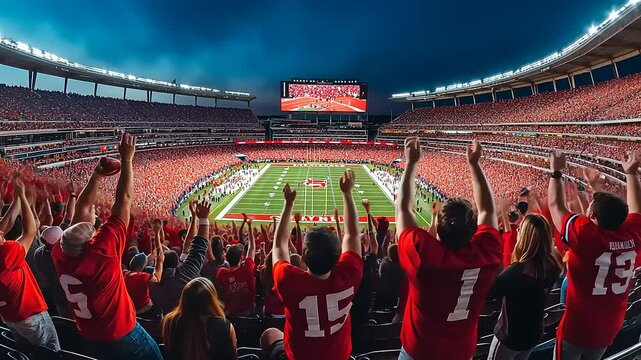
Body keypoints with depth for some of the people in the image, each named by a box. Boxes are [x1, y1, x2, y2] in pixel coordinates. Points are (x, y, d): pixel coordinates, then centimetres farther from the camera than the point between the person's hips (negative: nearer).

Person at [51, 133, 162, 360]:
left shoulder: (60, 253, -19)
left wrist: (97, 175, -4)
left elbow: (82, 209, -7)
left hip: (89, 334, 6)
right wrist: (126, 159, -27)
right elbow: (124, 200, -33)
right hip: (120, 334, -6)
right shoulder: (102, 250, -35)